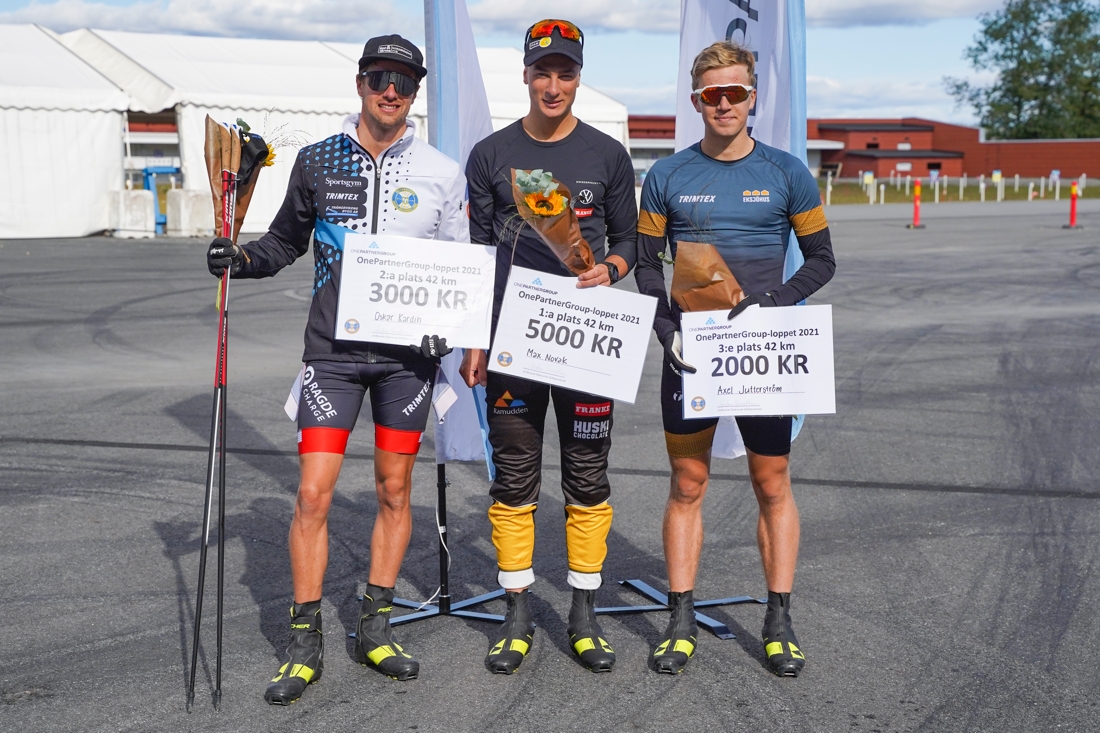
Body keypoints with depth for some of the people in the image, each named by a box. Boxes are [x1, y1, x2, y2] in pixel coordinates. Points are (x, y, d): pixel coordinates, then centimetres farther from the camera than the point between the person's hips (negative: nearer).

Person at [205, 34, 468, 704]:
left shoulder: (442, 172, 3)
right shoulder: (318, 161, 5)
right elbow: (287, 241, 17)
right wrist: (242, 258, -3)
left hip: (408, 352, 0)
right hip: (333, 349, 0)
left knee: (395, 490, 8)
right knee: (314, 492, -4)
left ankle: (375, 627, 23)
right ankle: (306, 643, 8)